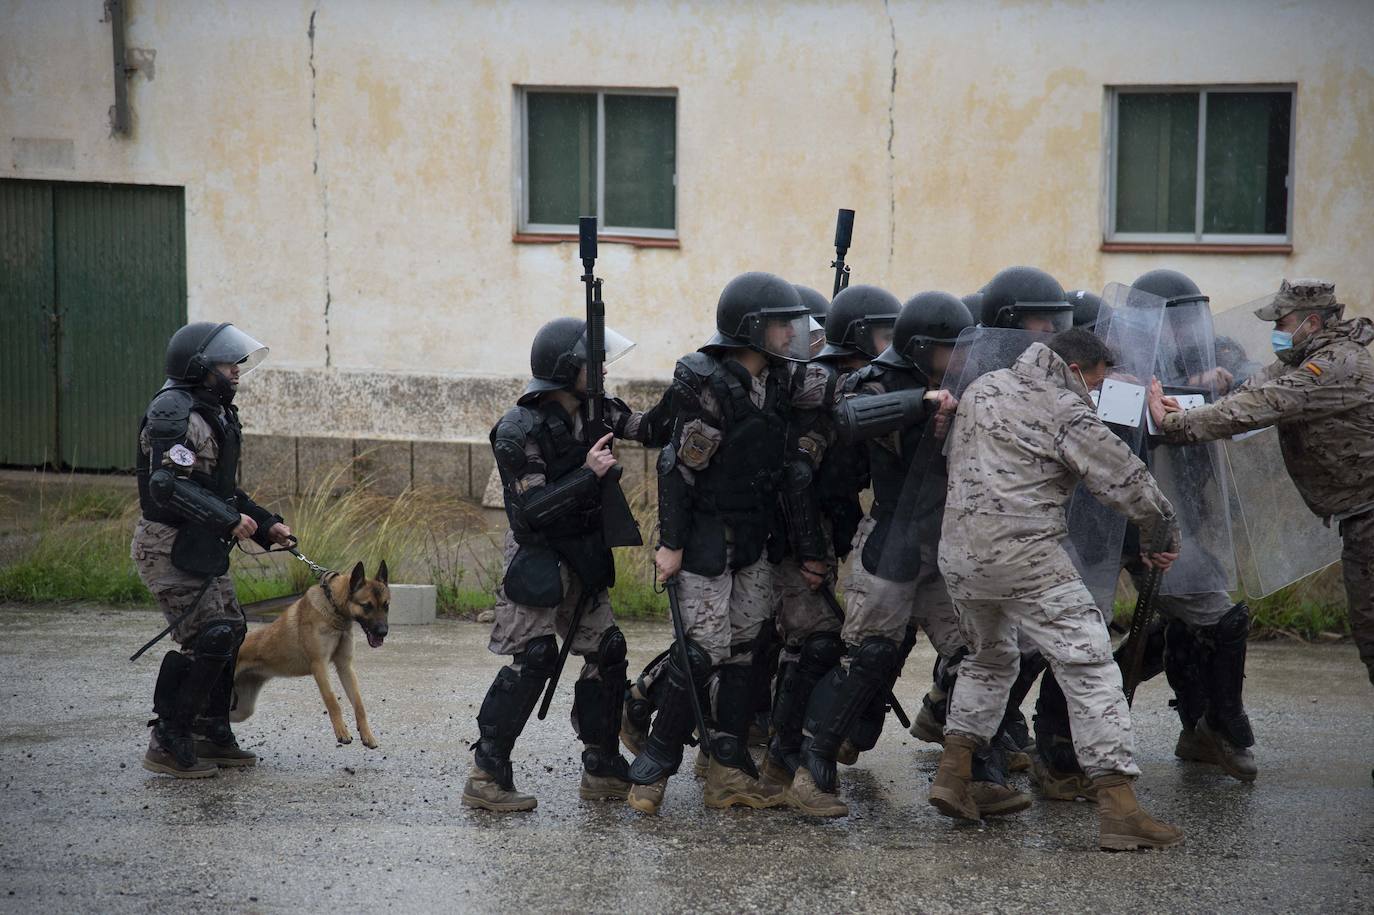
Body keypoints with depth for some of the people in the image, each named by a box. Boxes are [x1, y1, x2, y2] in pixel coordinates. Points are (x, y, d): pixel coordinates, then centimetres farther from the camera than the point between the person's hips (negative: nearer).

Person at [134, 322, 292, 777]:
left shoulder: (214, 413, 16)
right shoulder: (174, 412, -18)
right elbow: (168, 486, -28)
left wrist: (266, 524, 15)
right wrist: (228, 519, -26)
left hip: (202, 549, 10)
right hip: (169, 548, -10)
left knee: (229, 632, 14)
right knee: (207, 638, -13)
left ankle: (212, 735, 25)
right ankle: (168, 744, -5)